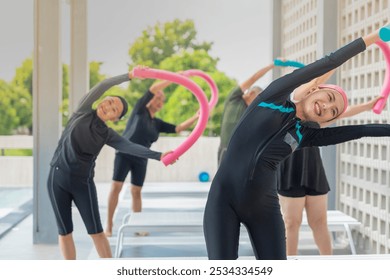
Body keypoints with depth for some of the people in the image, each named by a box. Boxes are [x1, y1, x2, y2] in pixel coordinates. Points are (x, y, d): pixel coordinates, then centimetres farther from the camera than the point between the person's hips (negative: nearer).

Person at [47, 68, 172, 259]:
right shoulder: (83, 112, -1)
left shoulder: (107, 134, 0)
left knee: (96, 231, 1)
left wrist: (158, 156, -27)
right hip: (58, 179, 0)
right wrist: (129, 76, -23)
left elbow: (131, 147, -14)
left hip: (83, 182, 0)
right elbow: (102, 86, -13)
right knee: (64, 231, 6)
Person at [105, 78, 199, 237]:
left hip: (141, 160, 5)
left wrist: (196, 117, -3)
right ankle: (109, 224, -6)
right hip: (124, 154, -5)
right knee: (116, 187, -11)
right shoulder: (140, 110, -1)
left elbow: (179, 128, 7)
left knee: (136, 192, 7)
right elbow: (153, 88, -10)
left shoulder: (158, 124, 11)